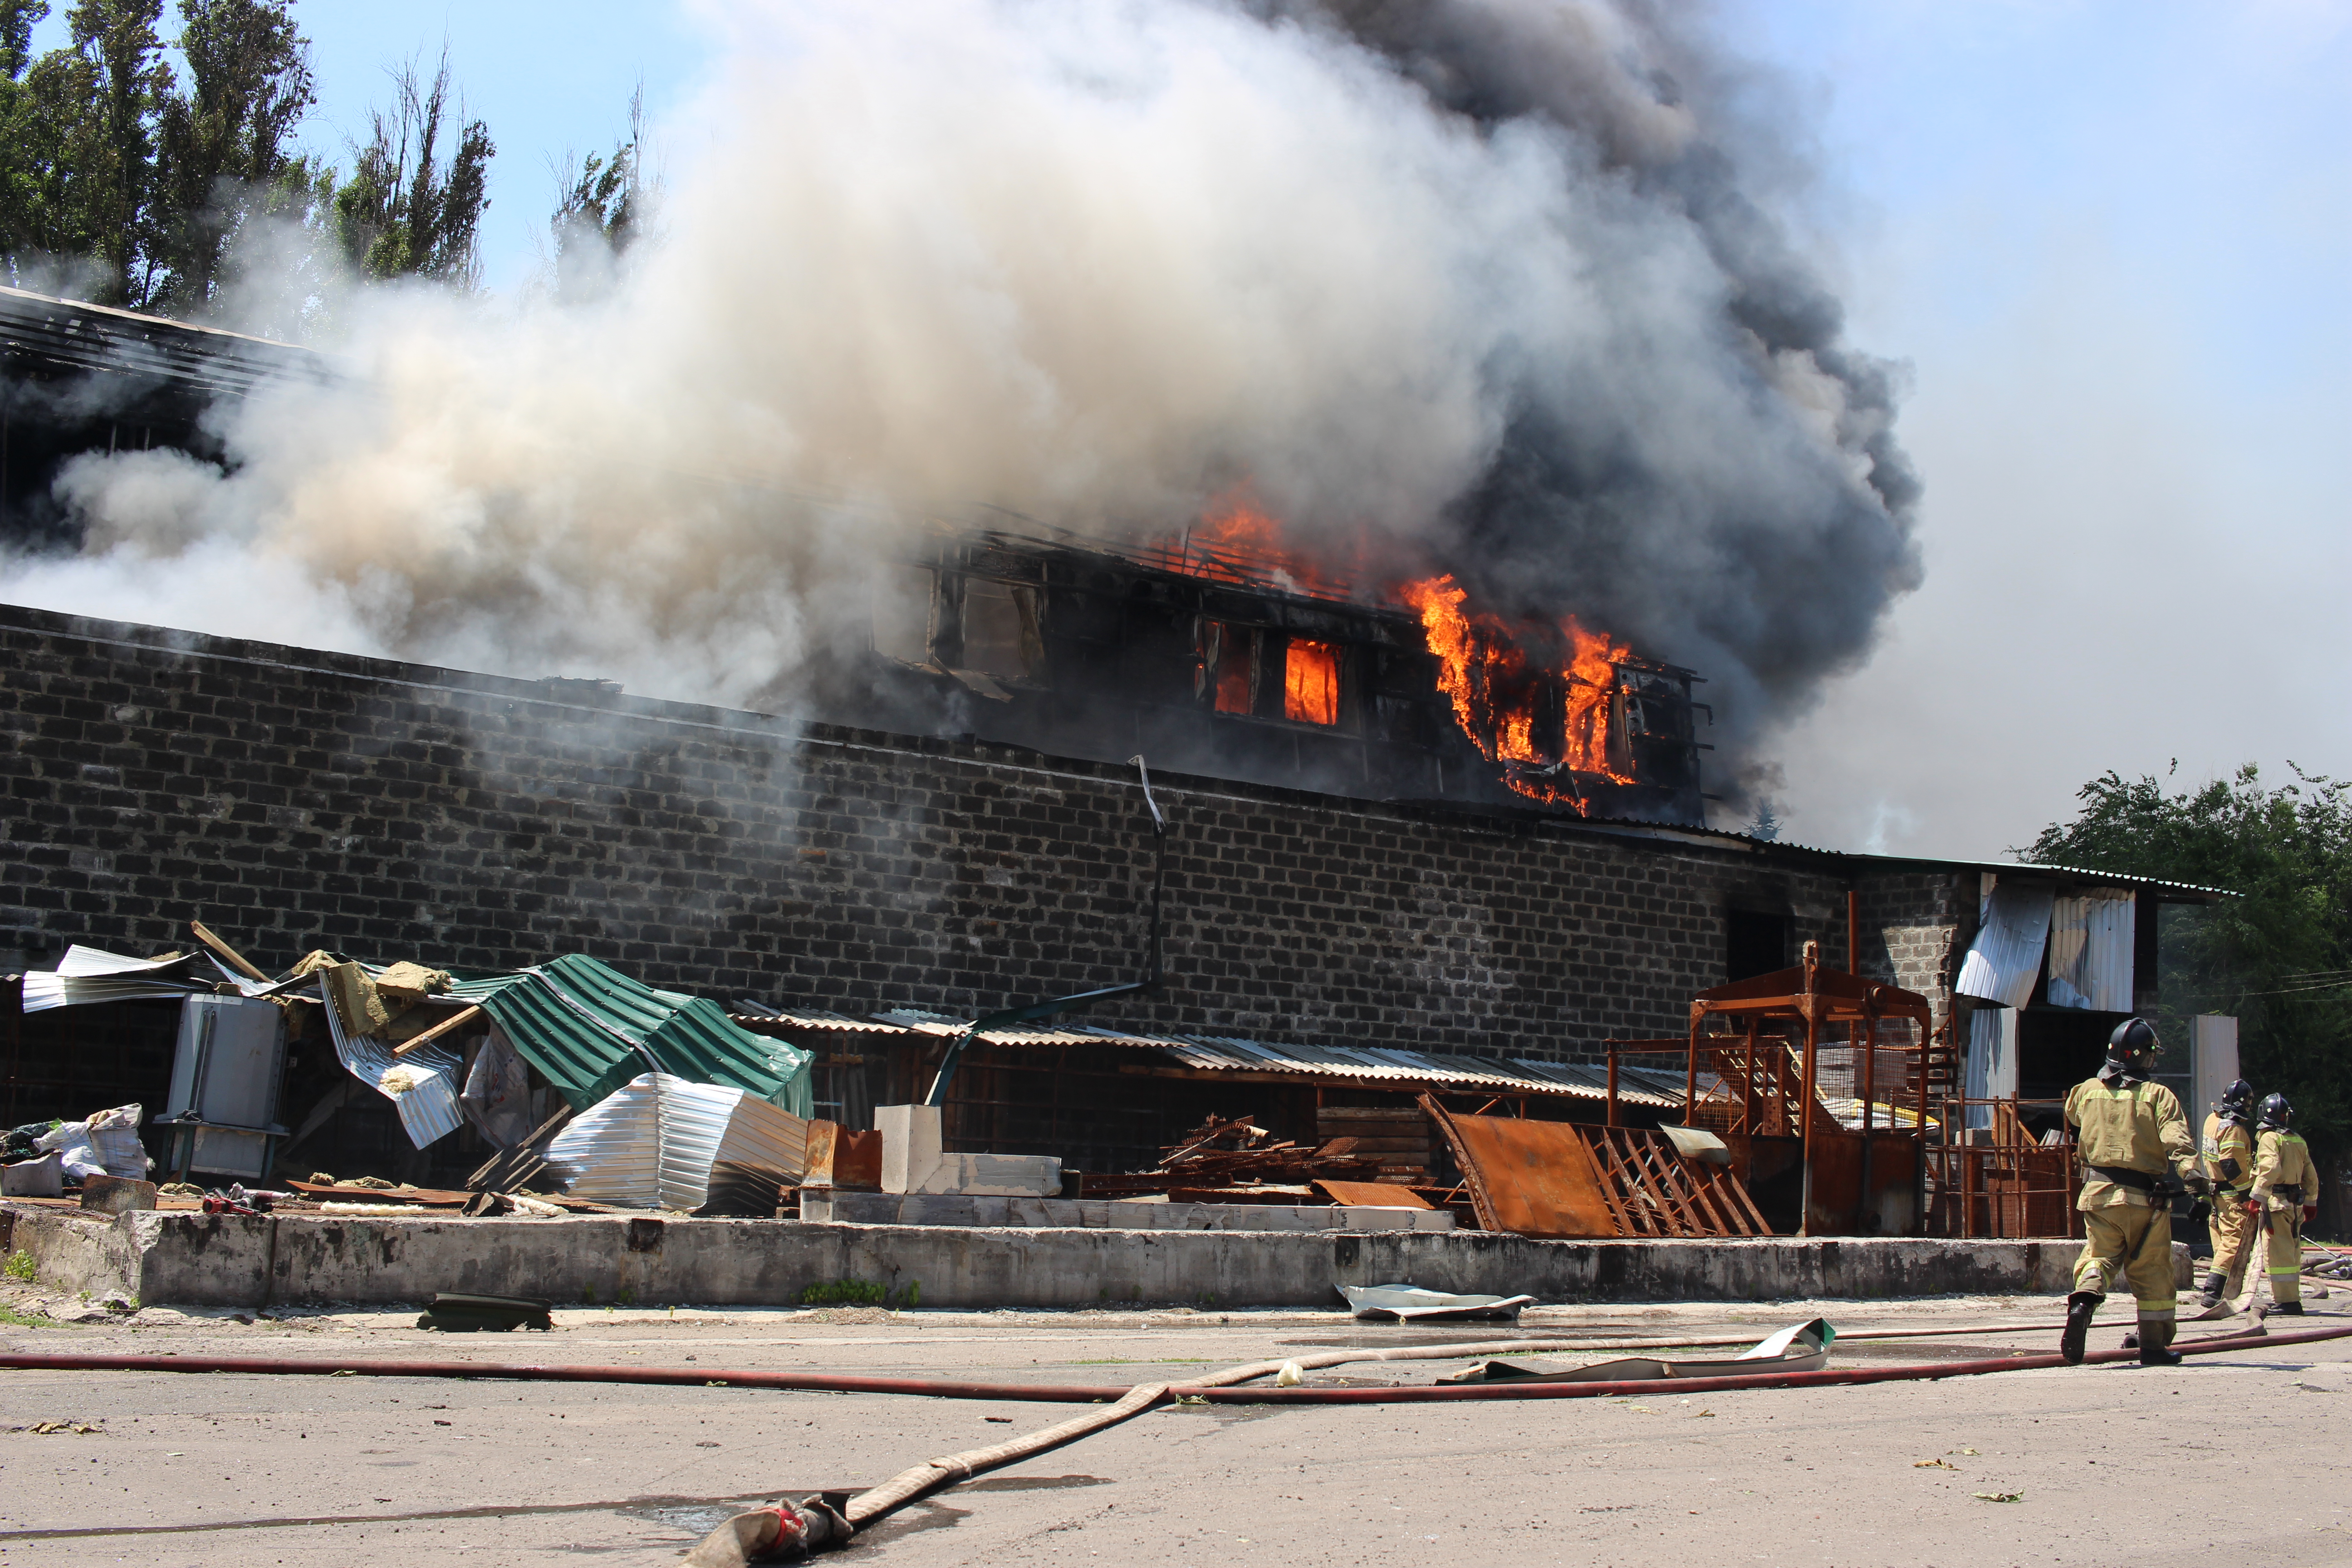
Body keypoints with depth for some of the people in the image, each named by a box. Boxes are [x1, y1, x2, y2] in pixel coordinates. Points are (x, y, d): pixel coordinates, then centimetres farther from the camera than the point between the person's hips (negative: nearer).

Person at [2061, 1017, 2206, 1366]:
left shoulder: (2086, 1091, 7)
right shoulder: (2158, 1095, -5)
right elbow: (2175, 1138, -21)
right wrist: (2190, 1170, -34)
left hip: (2098, 1193, 3)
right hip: (2144, 1197, -2)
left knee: (2099, 1255, 9)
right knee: (2151, 1271, 10)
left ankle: (2083, 1301, -23)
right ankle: (2154, 1346, 16)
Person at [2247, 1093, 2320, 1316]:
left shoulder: (2270, 1138, -8)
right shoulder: (2298, 1141, 14)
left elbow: (2270, 1169, -22)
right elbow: (2311, 1176, 19)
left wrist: (2256, 1198, -21)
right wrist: (2310, 1203, 29)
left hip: (2276, 1202, -8)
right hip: (2296, 1203, 8)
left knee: (2279, 1253, -6)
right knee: (2292, 1252, 14)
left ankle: (2285, 1300, -8)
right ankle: (2292, 1298, 19)